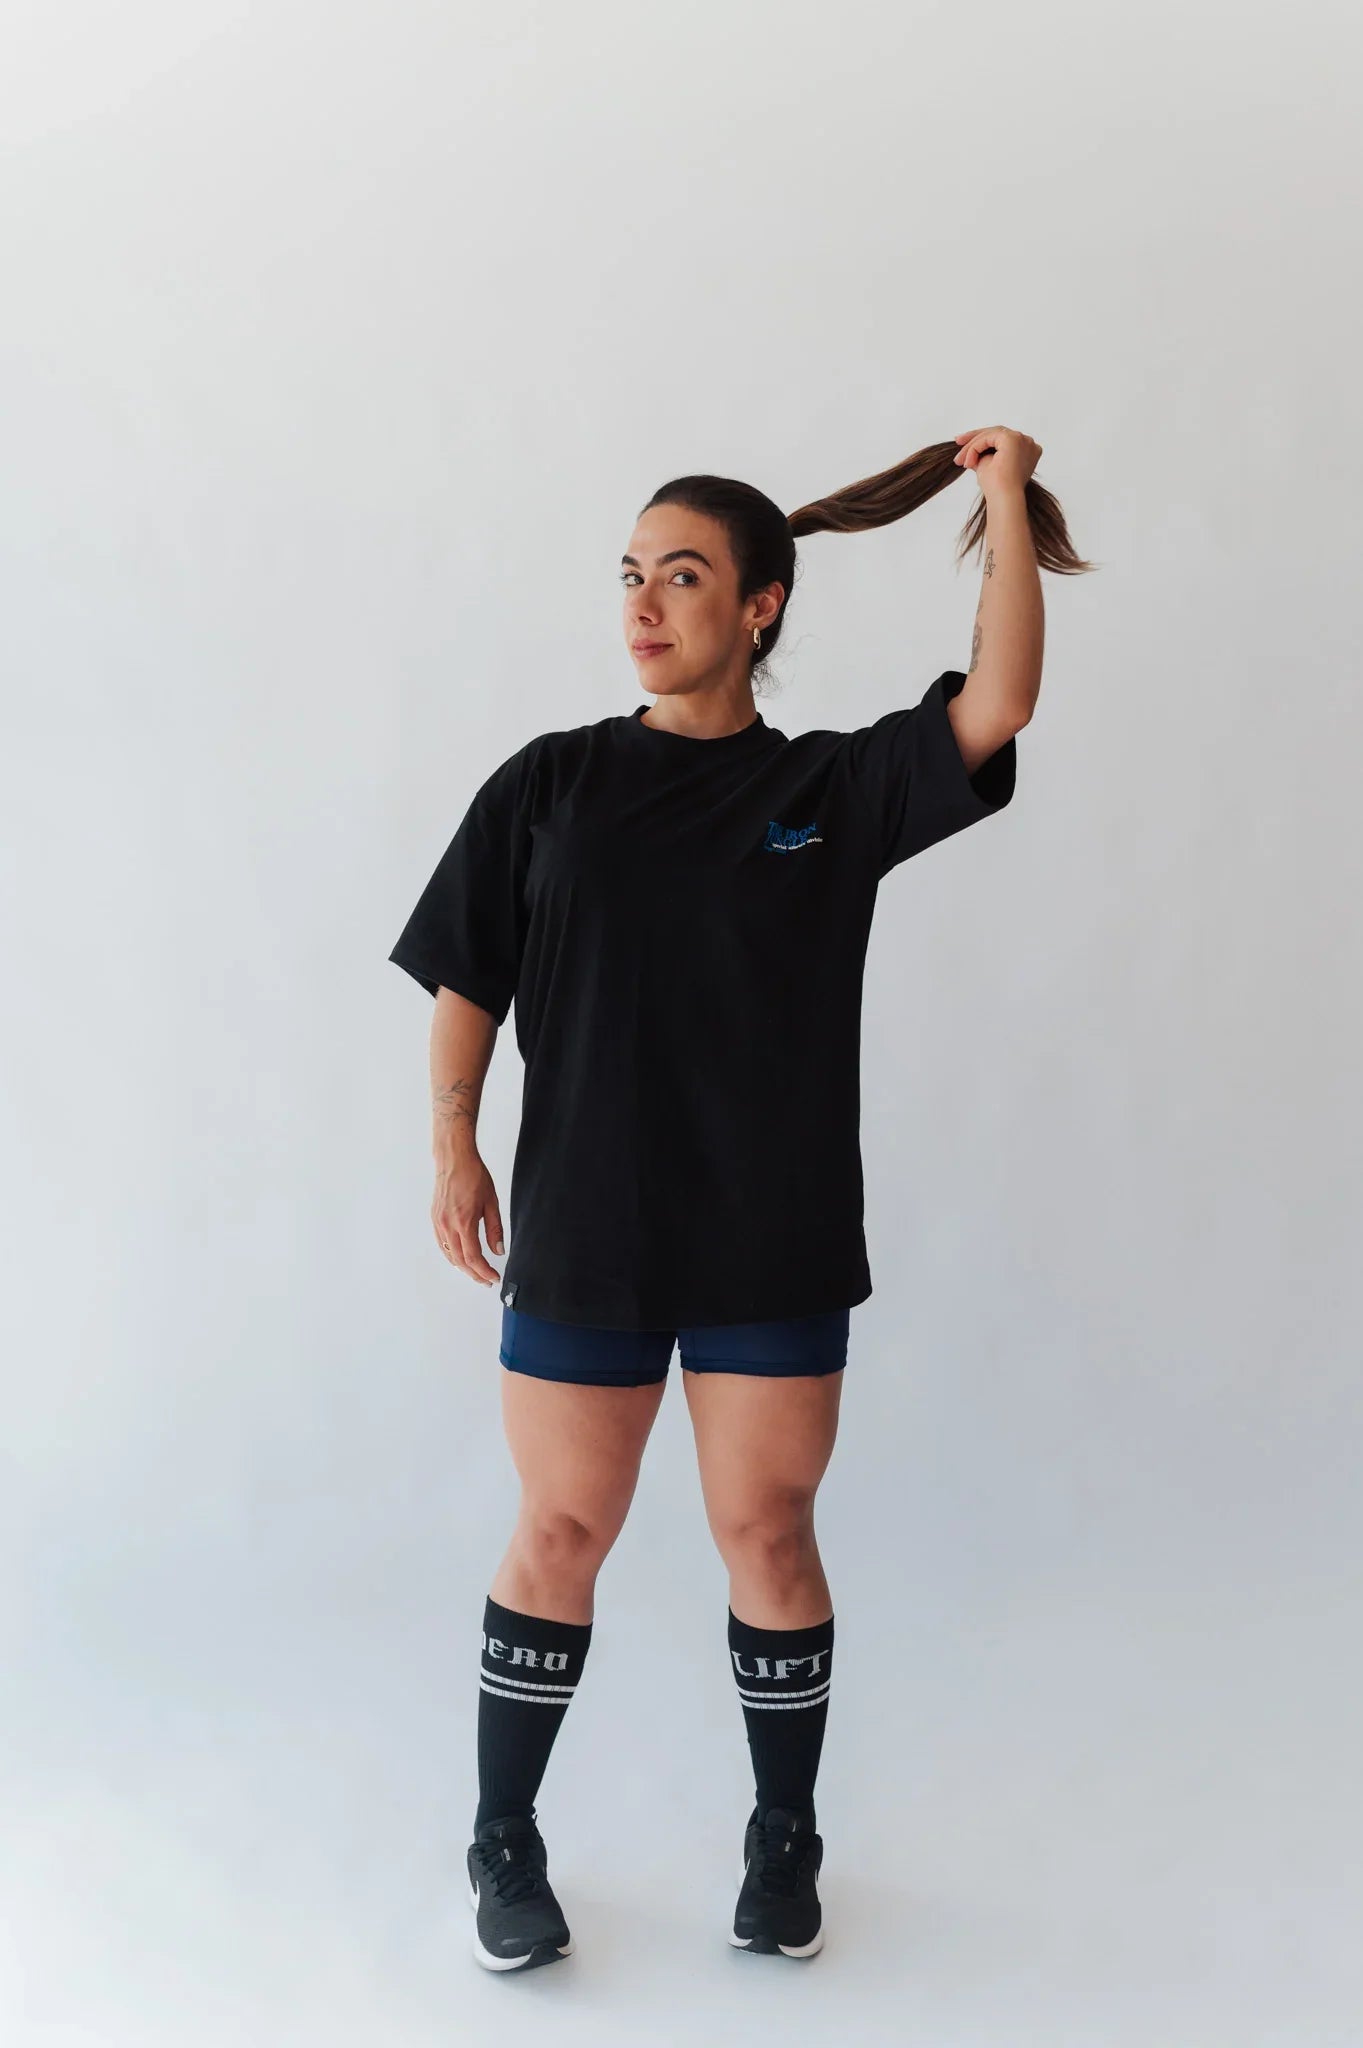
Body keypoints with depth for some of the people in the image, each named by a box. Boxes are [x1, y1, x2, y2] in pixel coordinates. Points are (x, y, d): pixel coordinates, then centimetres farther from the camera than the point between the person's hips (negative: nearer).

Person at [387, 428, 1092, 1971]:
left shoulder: (833, 787, 3)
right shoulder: (552, 782, 4)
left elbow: (996, 708, -10)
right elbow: (465, 979, 4)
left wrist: (1003, 502, -7)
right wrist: (453, 1143, -7)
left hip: (773, 1242, 0)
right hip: (582, 1234, 0)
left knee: (766, 1536, 8)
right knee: (558, 1537, 7)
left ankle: (784, 1845, 29)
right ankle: (504, 1847, 26)